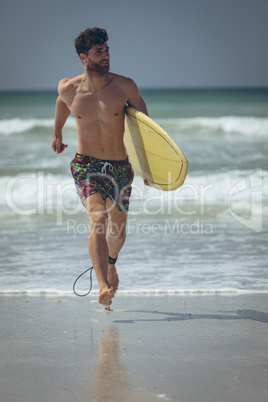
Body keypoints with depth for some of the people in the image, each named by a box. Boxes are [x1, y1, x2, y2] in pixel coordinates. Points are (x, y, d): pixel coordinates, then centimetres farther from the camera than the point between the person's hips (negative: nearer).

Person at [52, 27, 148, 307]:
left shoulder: (124, 86, -9)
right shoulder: (68, 89, -7)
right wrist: (57, 134, 34)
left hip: (120, 167, 2)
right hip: (86, 165, -2)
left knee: (118, 230, 14)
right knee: (99, 220, -25)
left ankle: (111, 264, 49)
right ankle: (104, 287, -36)